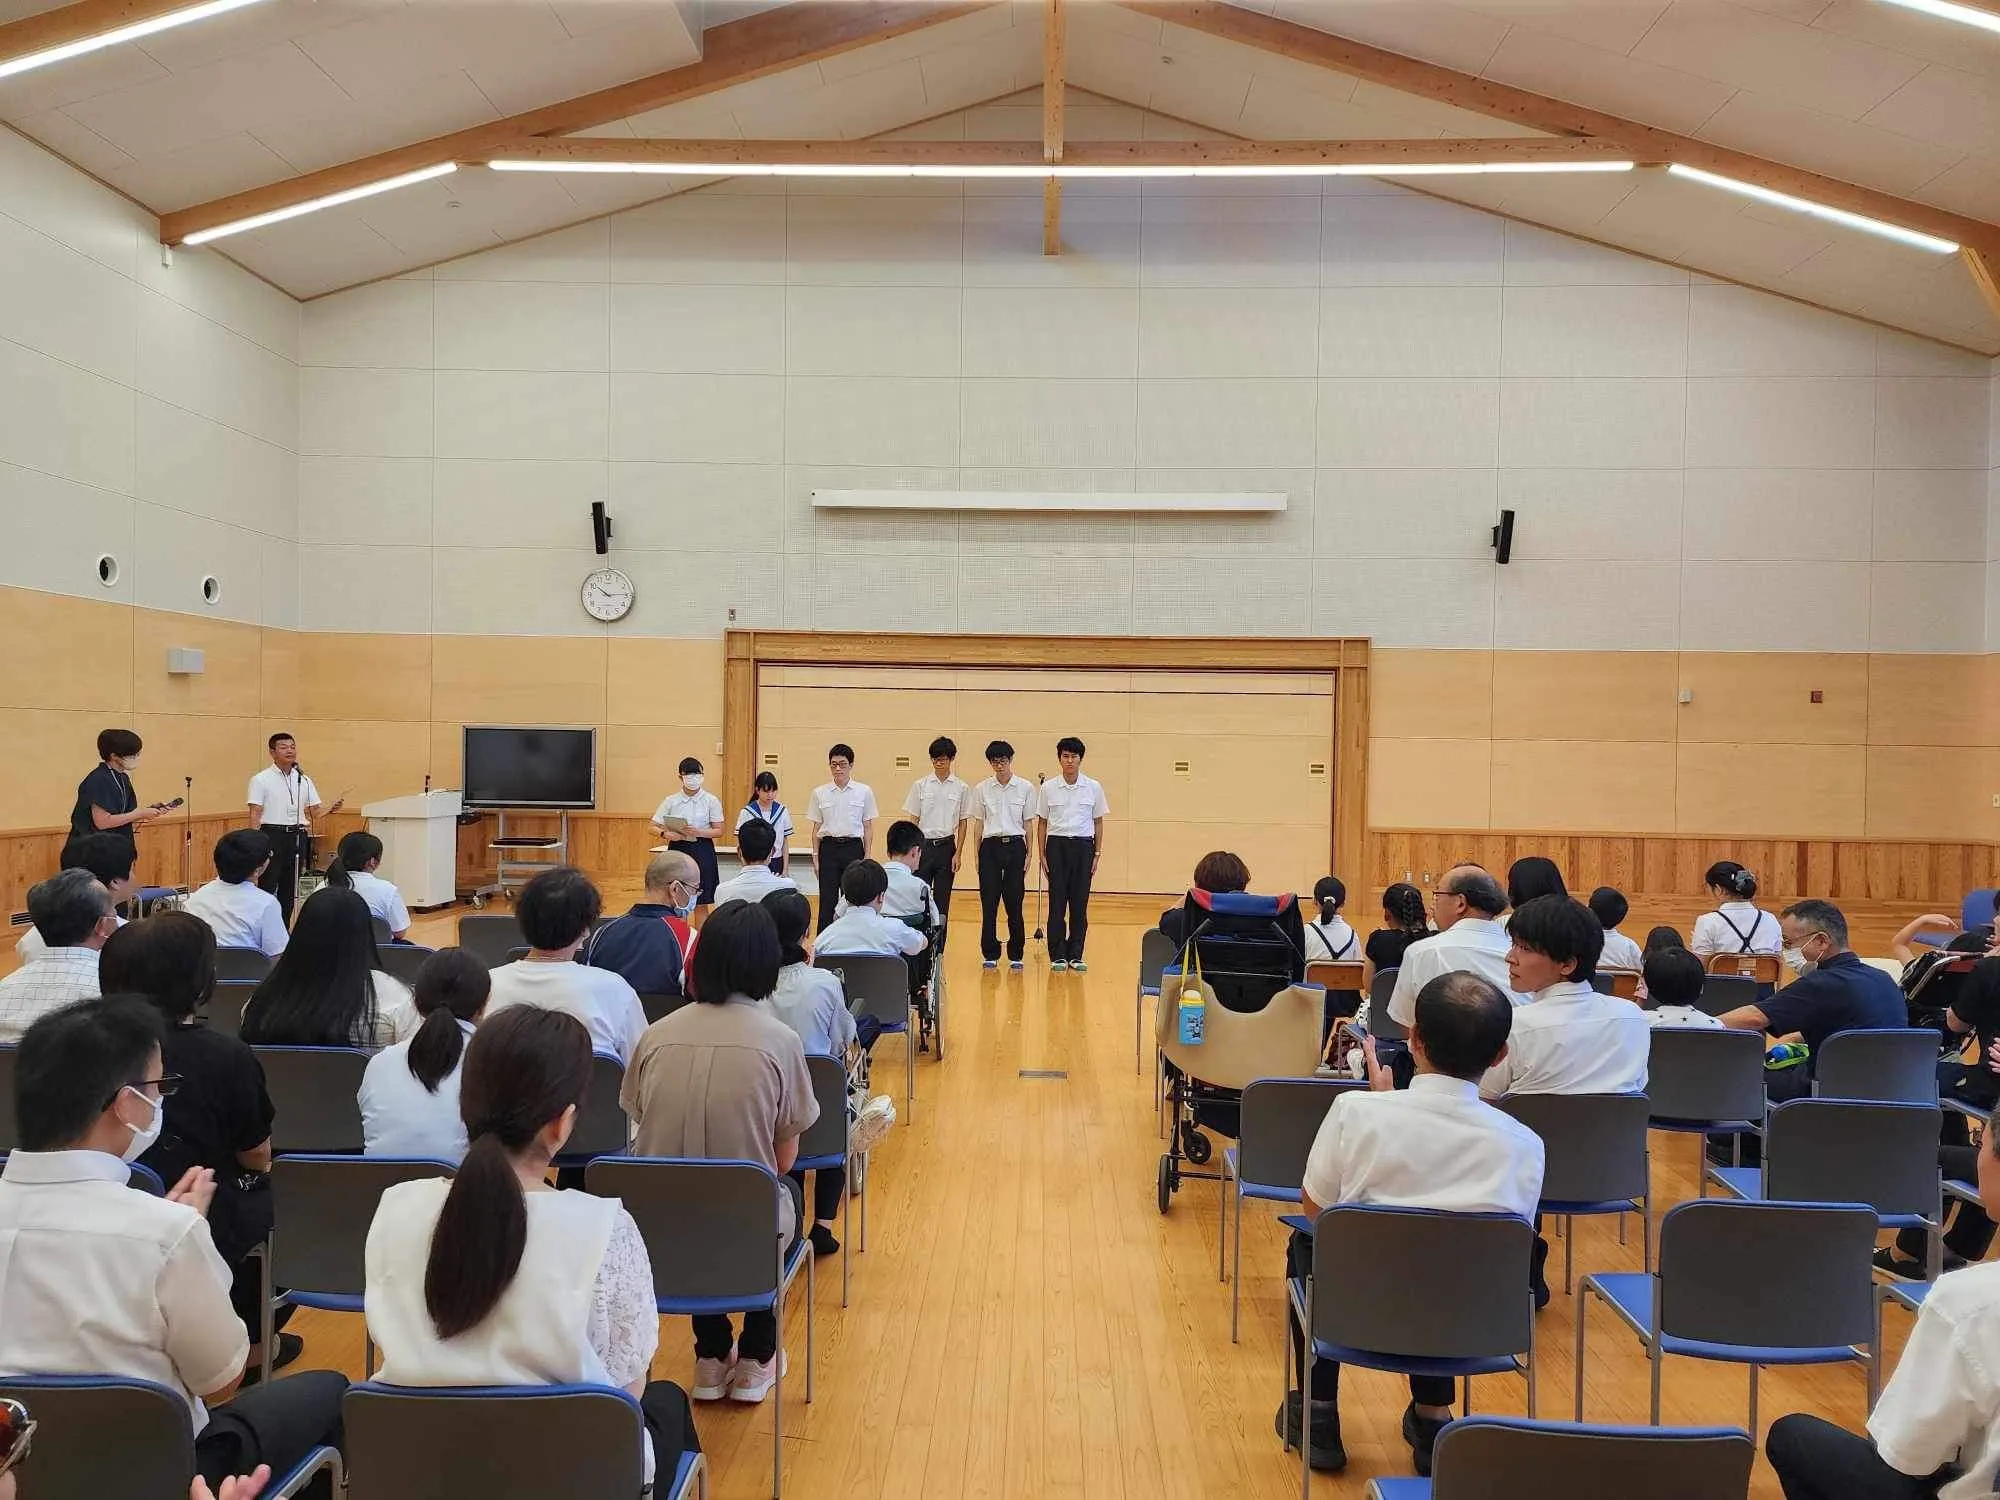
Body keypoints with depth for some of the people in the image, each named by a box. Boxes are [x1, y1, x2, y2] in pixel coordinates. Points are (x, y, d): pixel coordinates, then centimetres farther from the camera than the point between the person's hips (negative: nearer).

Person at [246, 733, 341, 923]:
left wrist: (332, 809, -11)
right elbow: (255, 814, -6)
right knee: (267, 886, -5)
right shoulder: (261, 780, -3)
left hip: (297, 837, 5)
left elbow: (315, 811, 11)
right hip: (272, 836, -5)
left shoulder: (304, 781, 10)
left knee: (289, 889, 10)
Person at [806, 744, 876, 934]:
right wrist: (815, 857, 3)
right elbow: (816, 827, 7)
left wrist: (867, 855, 0)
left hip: (853, 847, 0)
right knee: (827, 899, 2)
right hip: (829, 848, 1)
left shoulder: (864, 792, 1)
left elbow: (868, 826, 4)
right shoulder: (819, 793, 3)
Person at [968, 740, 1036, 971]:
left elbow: (1028, 824, 5)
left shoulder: (1025, 788, 2)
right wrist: (977, 854, 5)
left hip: (1015, 846, -1)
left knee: (1014, 903, 1)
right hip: (990, 846, 1)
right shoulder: (981, 789, 4)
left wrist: (1028, 854, 1)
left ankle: (1016, 954, 12)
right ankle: (990, 954, 11)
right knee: (989, 903, 1)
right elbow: (979, 824, 8)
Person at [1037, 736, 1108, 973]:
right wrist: (1042, 854, 1)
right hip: (1057, 846, 0)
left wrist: (1097, 853, 2)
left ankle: (1076, 955, 11)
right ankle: (1058, 956, 7)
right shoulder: (1048, 788, 1)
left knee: (1080, 904, 3)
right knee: (1057, 903, 0)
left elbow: (1098, 822, 7)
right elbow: (1042, 822, 6)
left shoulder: (1093, 788, 2)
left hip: (1083, 846, 1)